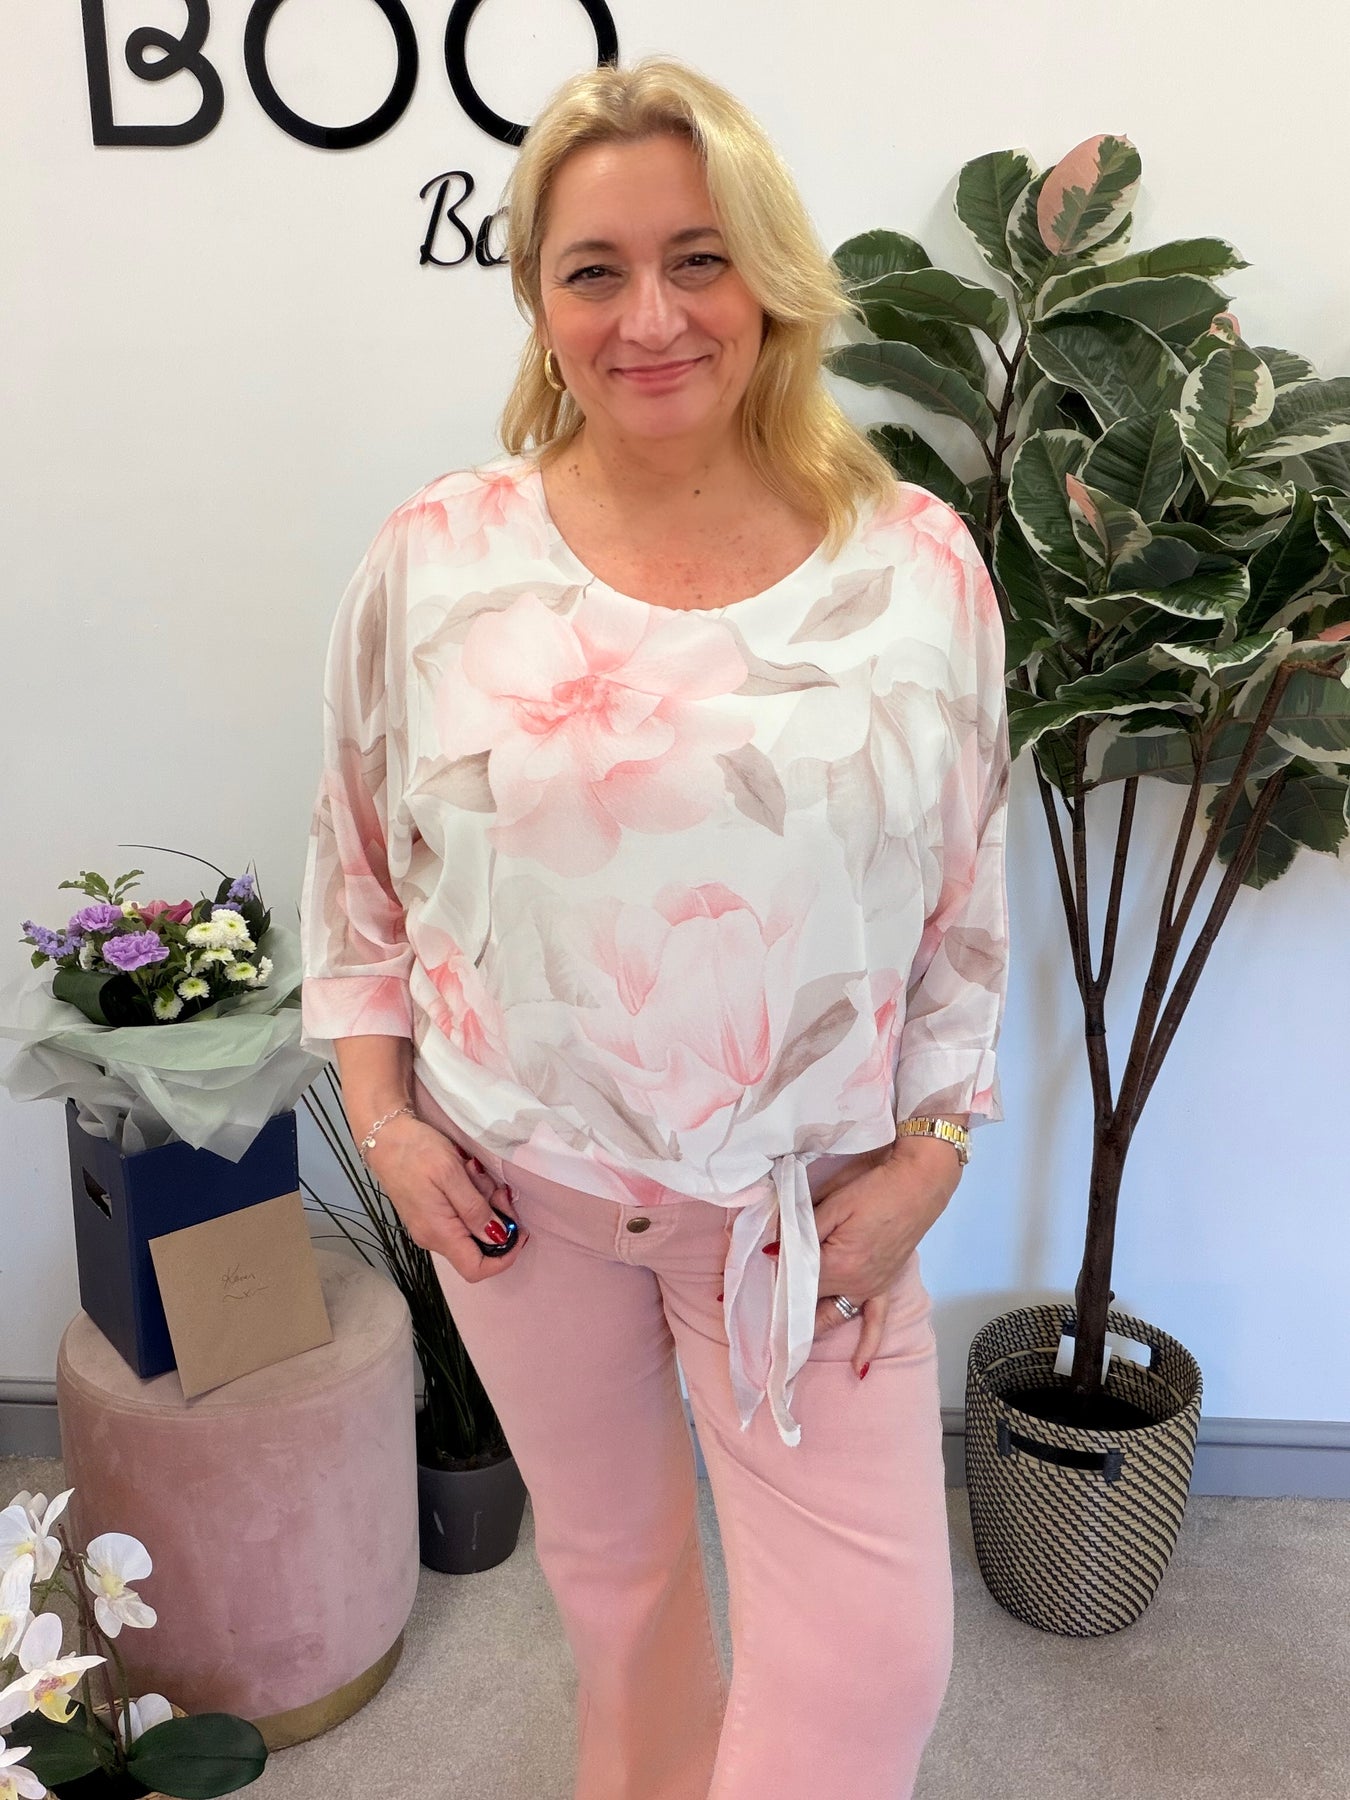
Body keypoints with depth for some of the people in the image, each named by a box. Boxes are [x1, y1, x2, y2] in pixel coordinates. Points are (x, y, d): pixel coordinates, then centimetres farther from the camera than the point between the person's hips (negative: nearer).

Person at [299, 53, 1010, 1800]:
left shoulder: (917, 566, -8)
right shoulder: (435, 559, -8)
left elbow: (967, 900, 0)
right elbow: (353, 863, 4)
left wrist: (927, 1155, -4)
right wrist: (382, 1114, -1)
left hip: (803, 1199, 0)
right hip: (515, 1184, 1)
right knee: (607, 1557, 22)